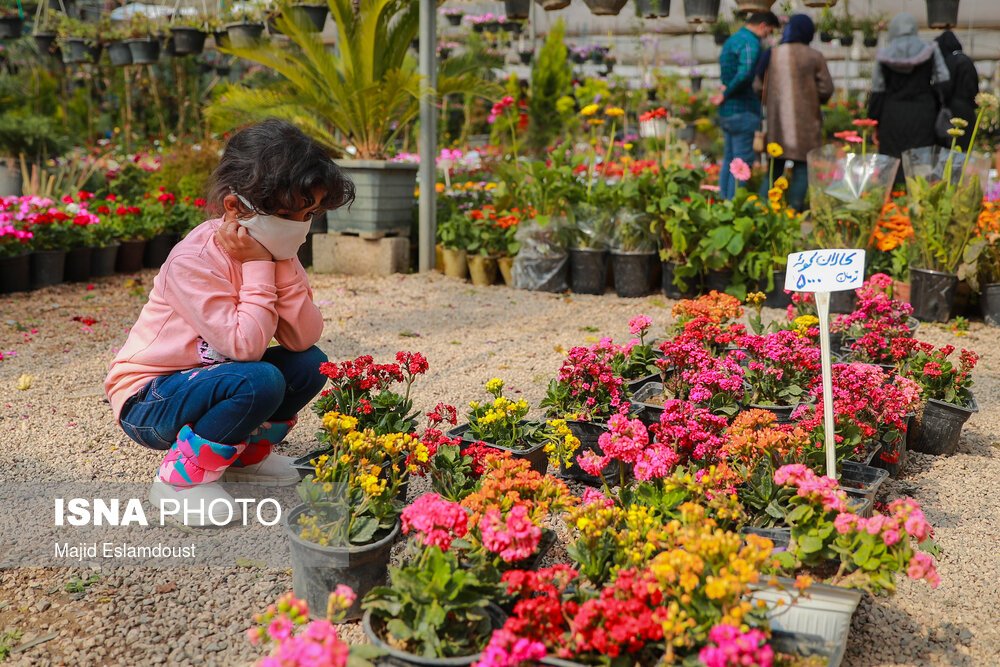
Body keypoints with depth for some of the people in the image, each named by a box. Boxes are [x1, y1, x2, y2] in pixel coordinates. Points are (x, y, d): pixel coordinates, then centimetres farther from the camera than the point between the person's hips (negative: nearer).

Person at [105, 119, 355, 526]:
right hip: (145, 399, -7)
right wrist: (259, 268, -27)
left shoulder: (272, 251, -3)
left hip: (208, 379, 8)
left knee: (309, 364, -9)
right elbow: (245, 346, -33)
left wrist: (284, 267, -21)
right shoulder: (193, 261, -26)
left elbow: (304, 338, -11)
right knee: (260, 382, -32)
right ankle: (180, 477, -13)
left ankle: (245, 452, 9)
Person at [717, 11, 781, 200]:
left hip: (726, 112, 9)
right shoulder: (750, 43, -14)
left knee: (729, 160, 14)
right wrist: (726, 94, -18)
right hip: (743, 111, -9)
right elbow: (744, 75, -31)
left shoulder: (732, 40, 16)